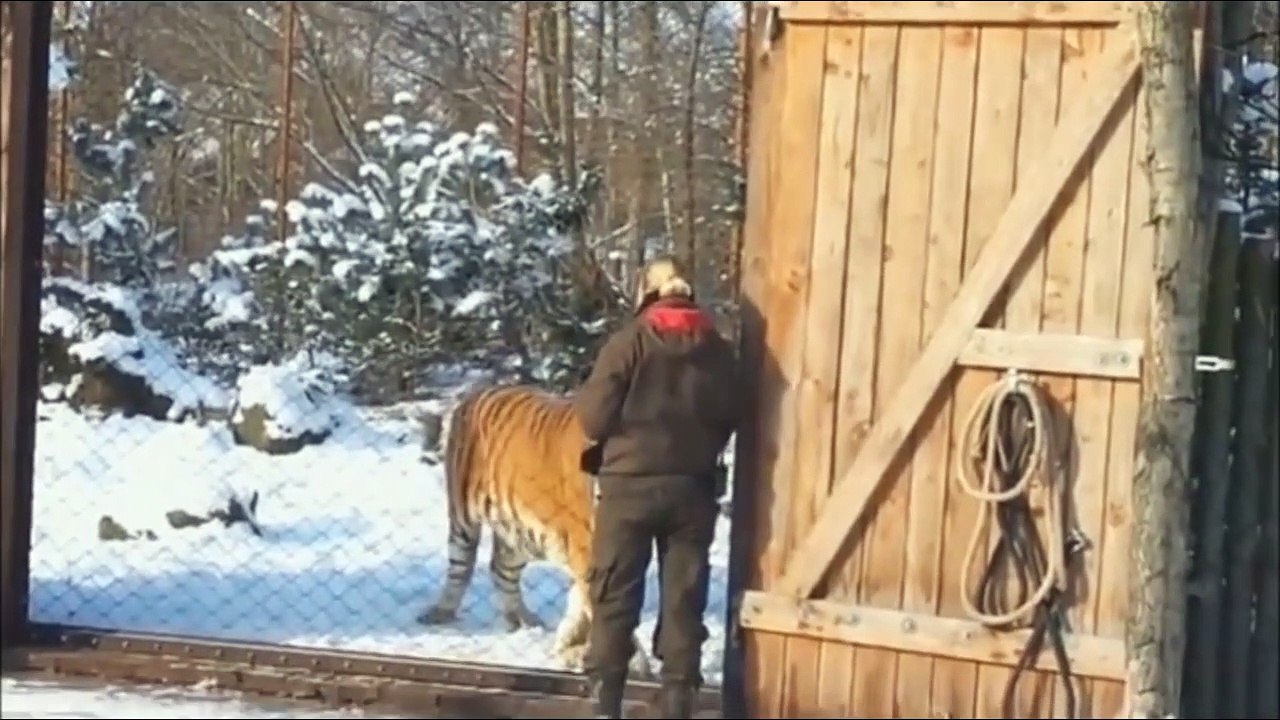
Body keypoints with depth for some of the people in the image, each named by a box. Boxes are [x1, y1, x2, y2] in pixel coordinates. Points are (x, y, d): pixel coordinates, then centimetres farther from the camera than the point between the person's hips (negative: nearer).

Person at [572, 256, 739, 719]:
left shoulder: (630, 341, -7)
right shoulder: (717, 349, 4)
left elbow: (595, 416, -8)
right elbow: (729, 418, 8)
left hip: (630, 484, -3)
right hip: (692, 486, 3)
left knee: (615, 596, 4)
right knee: (684, 598, 7)